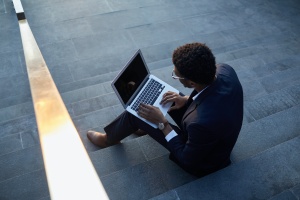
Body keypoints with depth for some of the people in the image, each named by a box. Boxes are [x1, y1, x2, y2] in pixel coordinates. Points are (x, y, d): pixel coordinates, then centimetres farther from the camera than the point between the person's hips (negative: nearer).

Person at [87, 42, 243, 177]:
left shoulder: (201, 122, -44)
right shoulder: (225, 69, -23)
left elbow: (188, 159, -23)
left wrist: (162, 122, -20)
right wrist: (187, 99, -10)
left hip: (201, 161, -7)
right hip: (220, 138, 7)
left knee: (136, 113, -3)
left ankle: (108, 139, 30)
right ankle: (146, 125, 40)